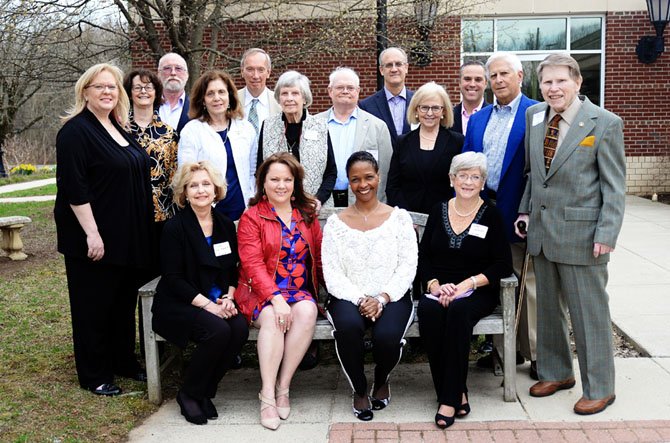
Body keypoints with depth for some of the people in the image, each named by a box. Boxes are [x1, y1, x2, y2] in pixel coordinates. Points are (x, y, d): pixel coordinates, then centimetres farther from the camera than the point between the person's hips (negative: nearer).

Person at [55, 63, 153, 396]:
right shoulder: (76, 131, -12)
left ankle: (124, 362, 31)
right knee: (93, 305, 4)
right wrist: (91, 233, -22)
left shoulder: (118, 128, 12)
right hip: (95, 237, -8)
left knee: (124, 300, 16)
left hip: (128, 237, 8)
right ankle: (93, 376, 17)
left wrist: (140, 232, 17)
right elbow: (73, 187, -19)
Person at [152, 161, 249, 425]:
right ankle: (189, 394, -6)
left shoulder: (225, 225, 10)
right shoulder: (175, 227, -7)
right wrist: (207, 305, -19)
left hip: (217, 302, 5)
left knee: (240, 329, -25)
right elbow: (173, 279, -11)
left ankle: (204, 391, -4)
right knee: (218, 331, -31)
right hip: (177, 305, -5)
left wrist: (228, 297, -5)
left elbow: (233, 270, 14)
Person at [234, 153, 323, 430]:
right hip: (261, 293, -3)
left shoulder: (307, 216, 14)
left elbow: (320, 257, 15)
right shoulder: (251, 217, 2)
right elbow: (253, 264, -10)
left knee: (307, 310, -31)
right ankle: (267, 395, -26)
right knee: (272, 317, -35)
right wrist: (275, 298, -23)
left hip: (300, 292, 3)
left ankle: (282, 387, -21)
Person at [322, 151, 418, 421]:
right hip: (348, 298, 0)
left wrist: (382, 298, -15)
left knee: (387, 336, -31)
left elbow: (408, 266, 0)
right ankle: (359, 389, -5)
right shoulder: (336, 223, 8)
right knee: (348, 326, -34)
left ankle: (382, 380, 7)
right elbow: (331, 272, 0)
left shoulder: (399, 217, 8)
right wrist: (359, 299, -16)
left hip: (392, 297, 0)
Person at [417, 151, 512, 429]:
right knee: (428, 310, -32)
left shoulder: (490, 215, 3)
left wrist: (467, 283, -16)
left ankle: (450, 398, -25)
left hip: (477, 292, -2)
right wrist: (434, 284, -10)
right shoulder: (438, 211, 11)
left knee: (458, 310, -35)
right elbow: (423, 257, 9)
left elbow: (503, 265, -3)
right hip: (439, 290, 2)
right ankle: (458, 393, -21)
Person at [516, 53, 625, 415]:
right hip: (542, 229, 6)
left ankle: (599, 388, 20)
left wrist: (606, 234, -14)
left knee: (589, 311, 4)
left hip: (581, 233, -5)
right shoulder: (533, 116, 7)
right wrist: (525, 210, 7)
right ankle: (556, 372, 33)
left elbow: (614, 186, -8)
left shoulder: (605, 123, -8)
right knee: (548, 307, 16)